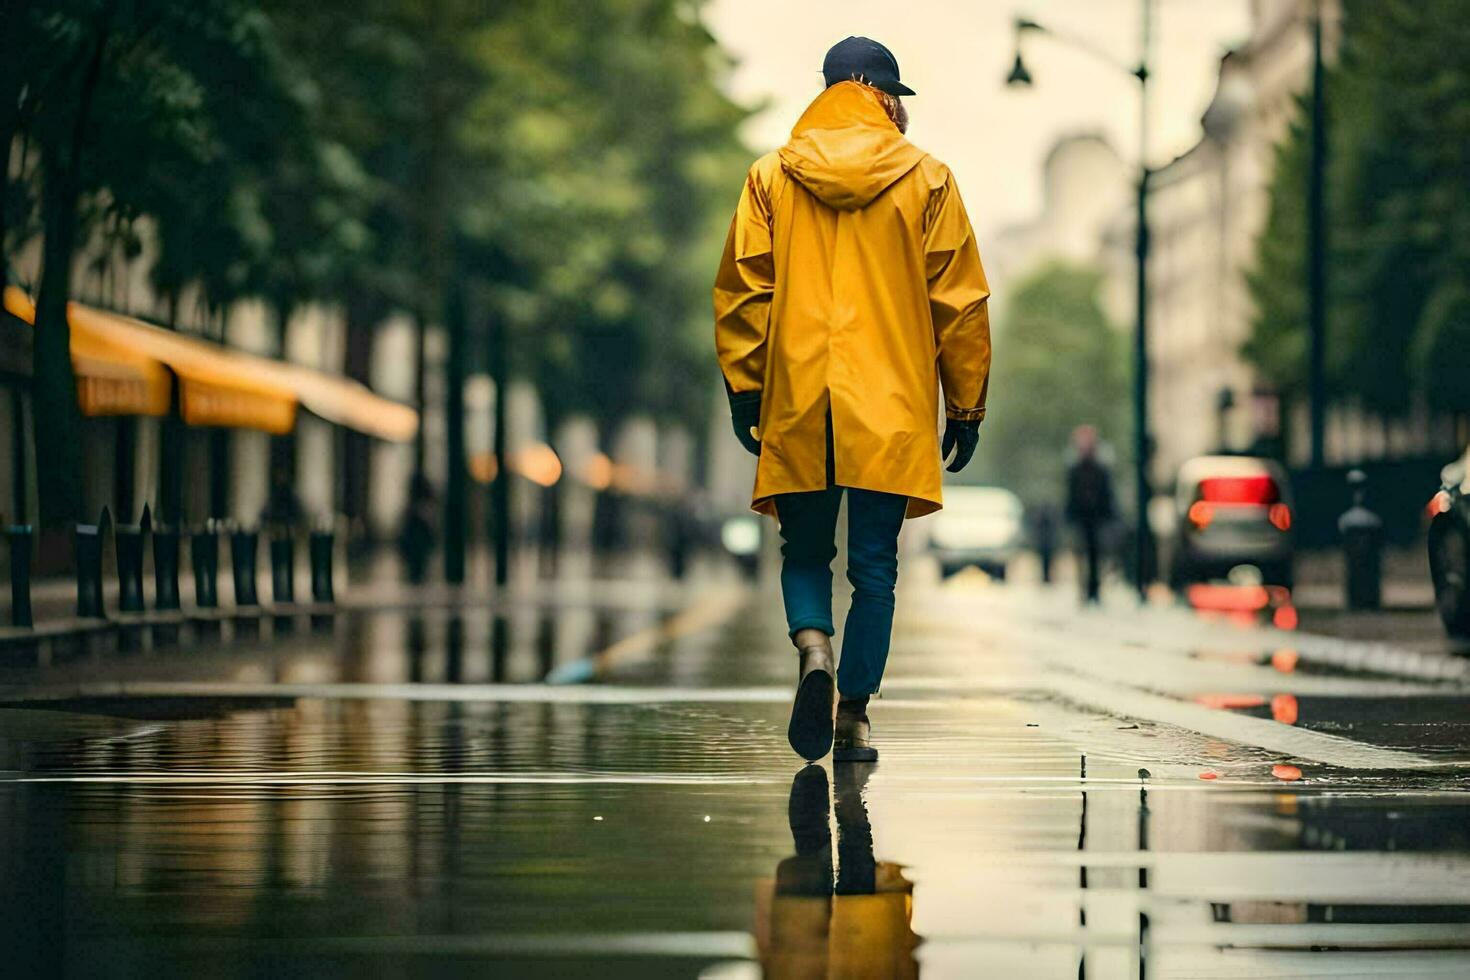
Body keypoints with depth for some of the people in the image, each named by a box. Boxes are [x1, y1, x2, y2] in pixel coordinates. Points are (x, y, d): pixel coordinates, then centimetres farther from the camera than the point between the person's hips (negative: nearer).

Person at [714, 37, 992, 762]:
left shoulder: (771, 177, 5)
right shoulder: (926, 180, 3)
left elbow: (742, 291, 3)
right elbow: (959, 301, 4)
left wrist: (743, 390, 9)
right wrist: (966, 405, 10)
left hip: (796, 404, 1)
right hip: (892, 411, -1)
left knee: (805, 552, 12)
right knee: (874, 566, 4)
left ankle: (814, 651, -15)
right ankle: (853, 716, 3)